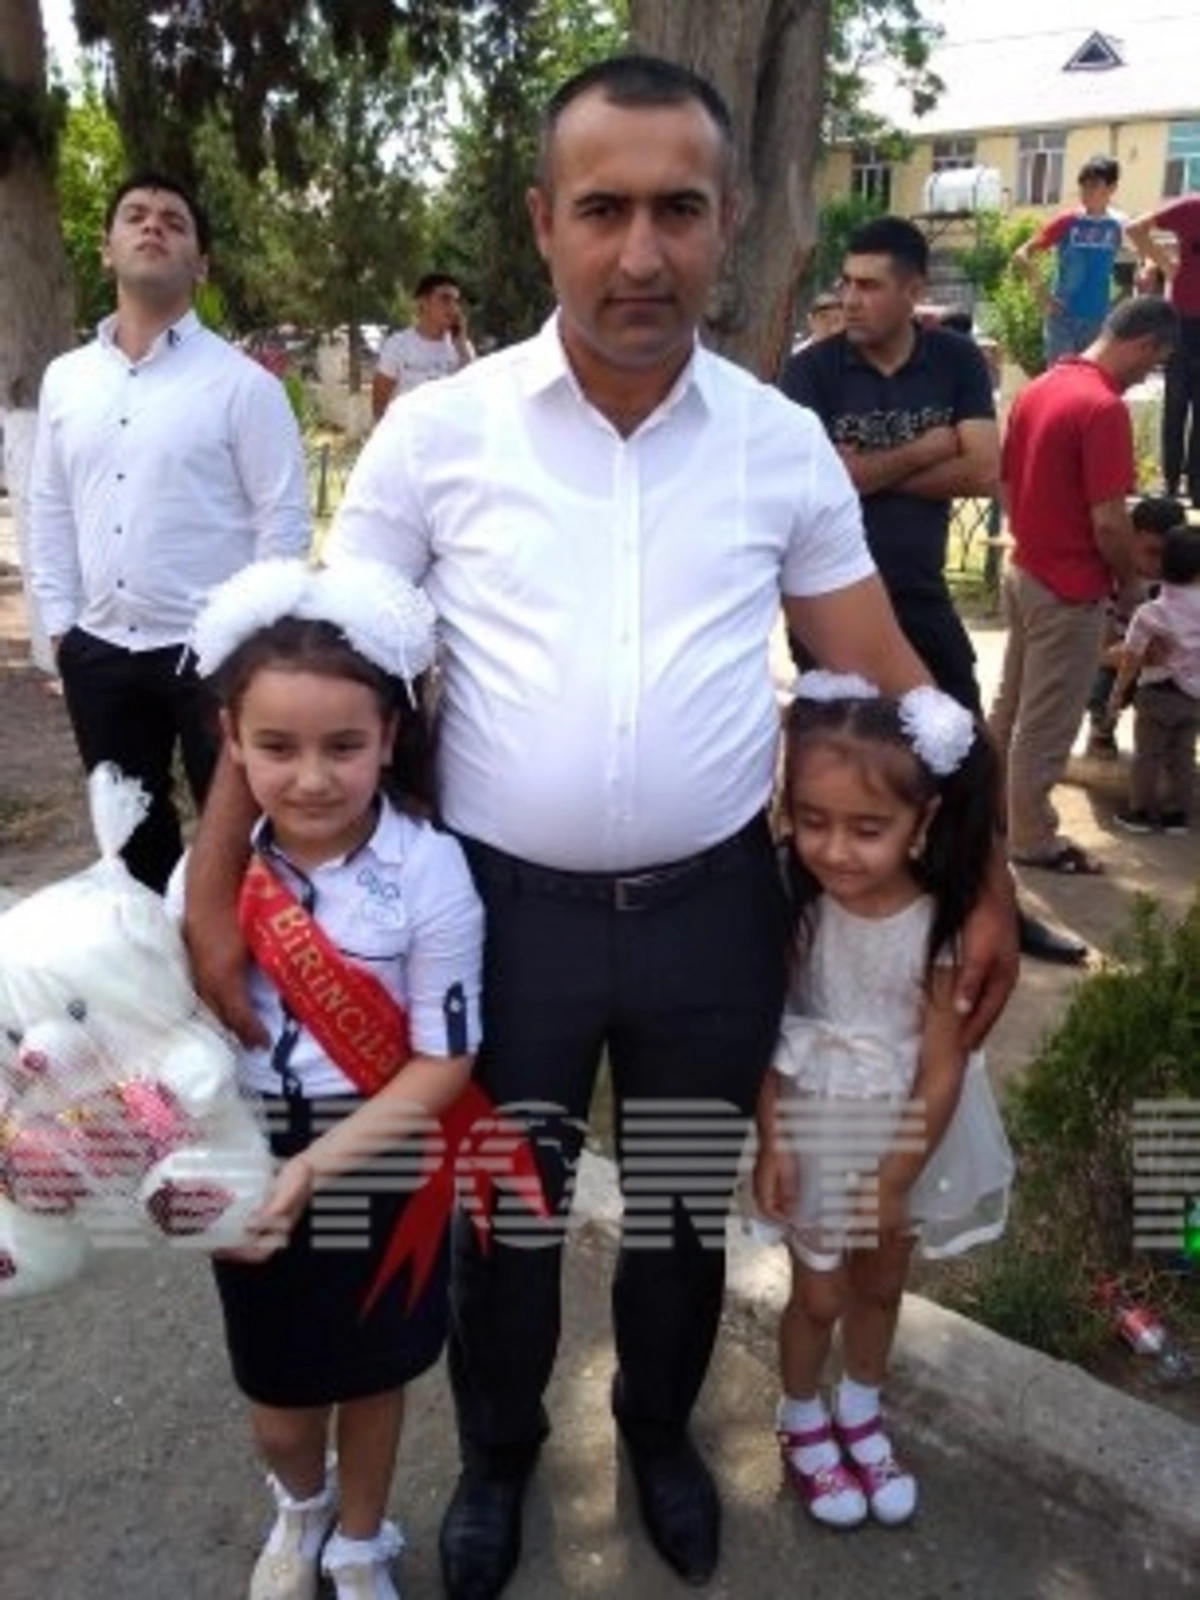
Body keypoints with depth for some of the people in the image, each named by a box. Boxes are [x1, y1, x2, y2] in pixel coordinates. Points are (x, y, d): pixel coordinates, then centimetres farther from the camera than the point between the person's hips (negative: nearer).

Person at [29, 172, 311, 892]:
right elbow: (49, 511, 13)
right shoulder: (64, 379, 8)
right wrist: (61, 623, 7)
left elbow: (284, 519, -8)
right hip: (100, 652, 5)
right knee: (130, 832, 19)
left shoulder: (243, 382, -7)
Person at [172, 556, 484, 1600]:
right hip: (254, 1168, 2)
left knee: (374, 1371, 20)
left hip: (382, 1166, -2)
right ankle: (299, 1507, 57)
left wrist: (313, 1169, -22)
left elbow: (443, 1064, -17)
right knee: (276, 1391, 20)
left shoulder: (429, 872, -21)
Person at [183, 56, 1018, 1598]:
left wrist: (981, 880, 2)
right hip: (509, 907, -1)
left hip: (714, 907, 2)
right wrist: (213, 884, -6)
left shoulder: (784, 443, -2)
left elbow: (883, 676, 3)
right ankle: (497, 1452, 49)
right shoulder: (436, 429, -7)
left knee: (686, 1205, 21)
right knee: (504, 1214, 18)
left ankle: (660, 1430, 52)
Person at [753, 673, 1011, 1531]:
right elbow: (763, 1034, -12)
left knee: (881, 1285, 23)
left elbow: (943, 1068, -17)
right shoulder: (791, 907, -21)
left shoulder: (939, 926, -24)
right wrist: (771, 1142, -12)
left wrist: (896, 1176, -13)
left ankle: (861, 1412, 50)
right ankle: (803, 1421, 44)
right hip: (817, 1131, 0)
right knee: (819, 1295, 16)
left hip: (907, 1135, 1)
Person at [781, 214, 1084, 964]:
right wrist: (923, 452, -12)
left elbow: (984, 473, -9)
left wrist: (871, 471, -14)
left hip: (922, 595, 3)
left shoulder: (958, 361, 0)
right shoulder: (812, 370, -7)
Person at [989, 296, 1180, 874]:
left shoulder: (1038, 388, 5)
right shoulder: (1104, 408, -22)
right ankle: (1032, 838, 17)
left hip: (1024, 571, 9)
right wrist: (1129, 582, -6)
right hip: (1070, 588, -9)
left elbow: (1006, 483, 13)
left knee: (1009, 704, 21)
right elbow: (1108, 522, -23)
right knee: (1047, 723, 4)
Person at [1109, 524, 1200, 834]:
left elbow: (1131, 660, -12)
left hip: (1157, 693, -3)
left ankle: (1141, 811, 15)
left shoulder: (1150, 613, -16)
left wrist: (1118, 691, -1)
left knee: (1147, 754, 8)